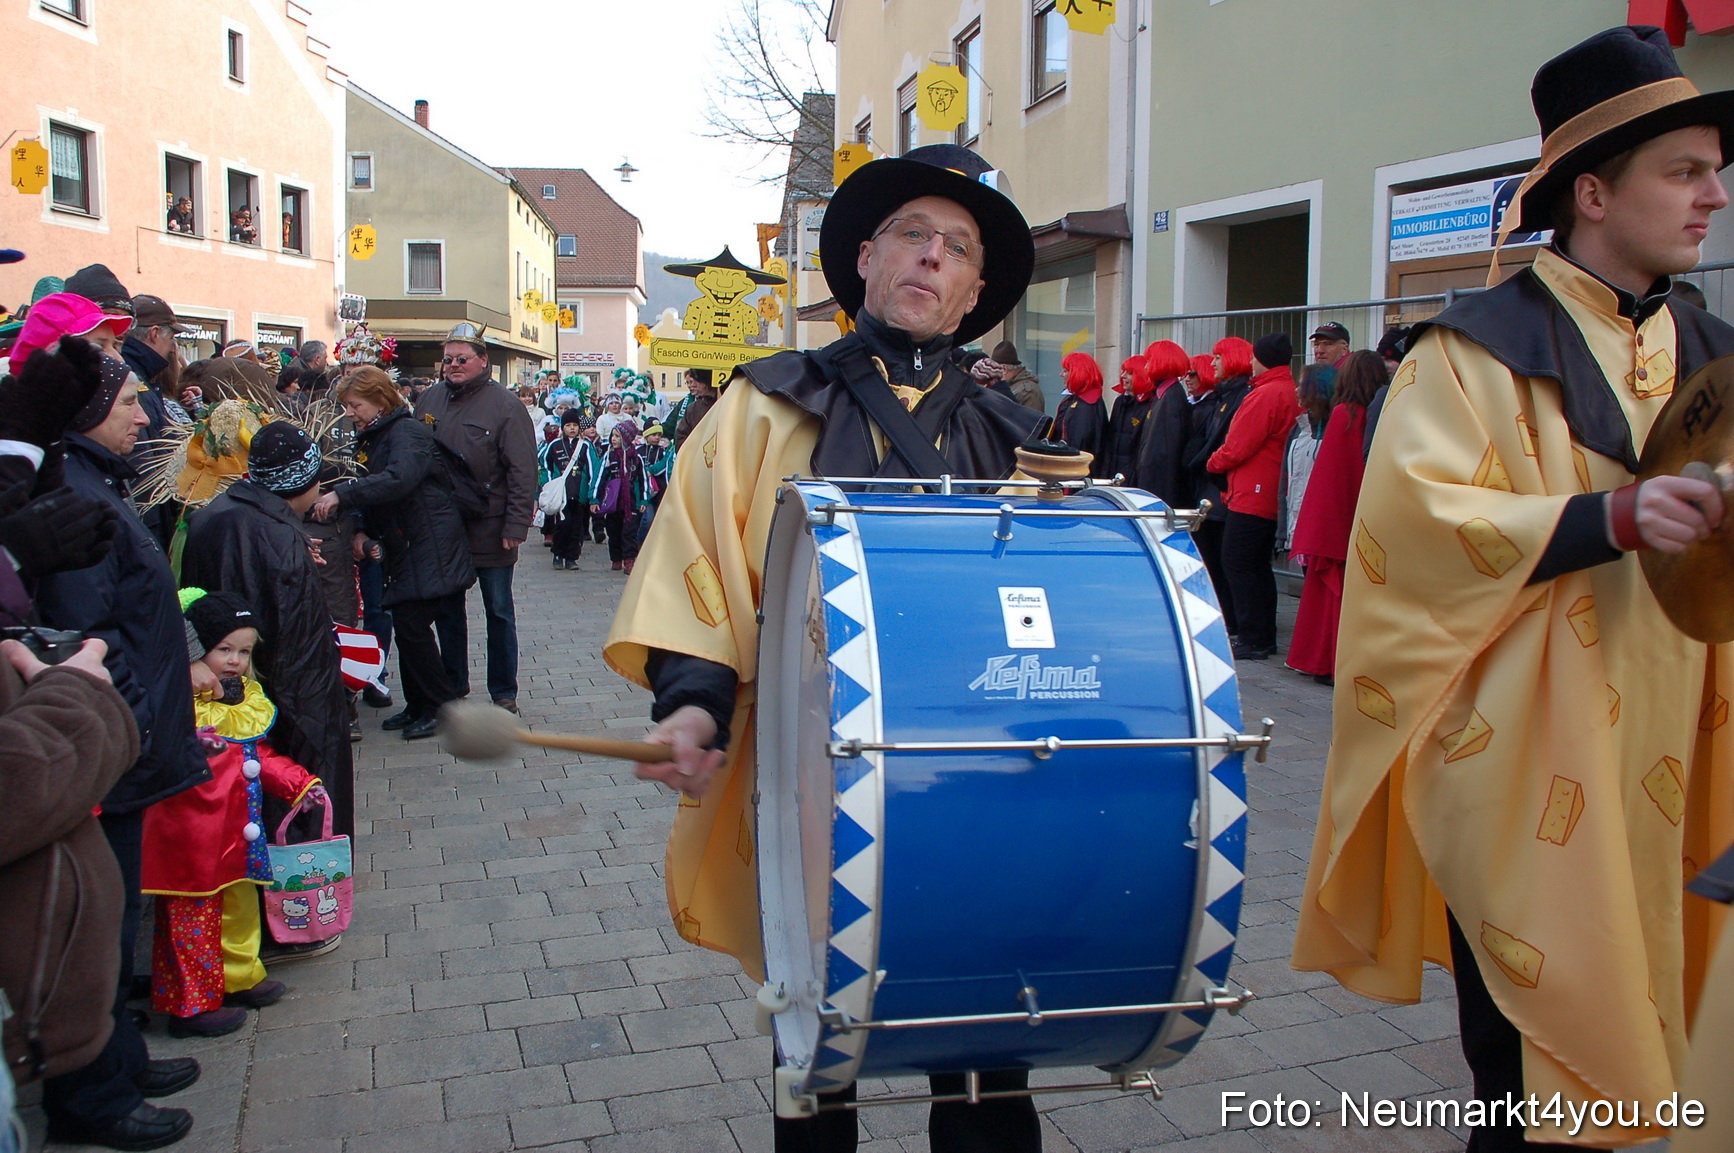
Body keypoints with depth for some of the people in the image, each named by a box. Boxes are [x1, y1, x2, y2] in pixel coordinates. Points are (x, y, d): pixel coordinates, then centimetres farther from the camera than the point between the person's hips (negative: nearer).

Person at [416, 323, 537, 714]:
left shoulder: (505, 405, -8)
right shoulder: (430, 400, 7)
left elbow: (522, 471, -12)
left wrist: (515, 526, -17)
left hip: (490, 531, -5)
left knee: (499, 612, 7)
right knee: (447, 610, 14)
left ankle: (504, 691, 17)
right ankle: (452, 685, 28)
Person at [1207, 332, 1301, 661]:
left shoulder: (1265, 394, -17)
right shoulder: (1291, 393, 12)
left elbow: (1237, 447, -16)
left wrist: (1213, 463, 3)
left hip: (1251, 495, -10)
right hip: (1271, 496, 10)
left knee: (1236, 564, -5)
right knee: (1258, 566, 15)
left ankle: (1252, 640, -5)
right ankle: (1265, 637, 19)